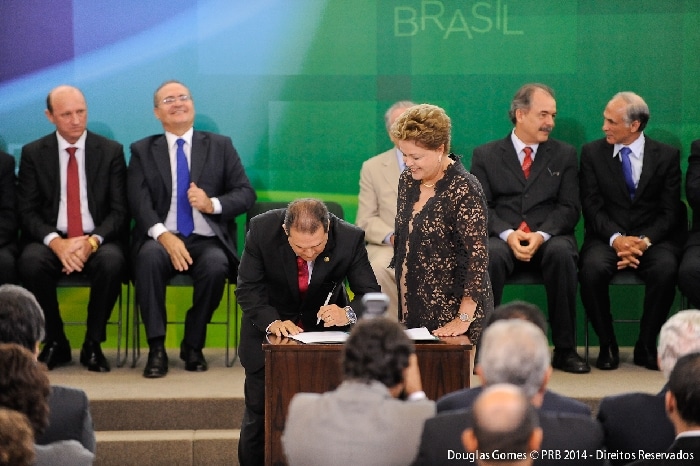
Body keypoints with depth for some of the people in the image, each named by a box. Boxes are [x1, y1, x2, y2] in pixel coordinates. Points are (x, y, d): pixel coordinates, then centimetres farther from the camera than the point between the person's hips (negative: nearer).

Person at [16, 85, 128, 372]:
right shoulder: (33, 154, 6)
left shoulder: (111, 151, 6)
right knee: (31, 263, -33)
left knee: (112, 262, -35)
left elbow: (119, 210, 1)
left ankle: (93, 345, -14)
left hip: (98, 241, 0)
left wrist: (92, 241, -18)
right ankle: (55, 343, -11)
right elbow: (27, 211, 1)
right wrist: (55, 242, -19)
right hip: (51, 240, 0)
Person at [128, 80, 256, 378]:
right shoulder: (143, 151, 13)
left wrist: (213, 204, -13)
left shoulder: (220, 146, 15)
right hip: (161, 238, 0)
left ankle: (193, 346, -13)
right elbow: (139, 202, -2)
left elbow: (246, 194, 8)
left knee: (216, 265, -34)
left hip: (206, 240, 1)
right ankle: (157, 349, -28)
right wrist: (164, 235, -20)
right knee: (149, 257, -35)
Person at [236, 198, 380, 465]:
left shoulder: (350, 239, -26)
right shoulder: (262, 230, -26)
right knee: (259, 413, 5)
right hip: (269, 326, 0)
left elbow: (371, 295, -20)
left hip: (325, 322, 0)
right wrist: (272, 322, -37)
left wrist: (348, 313, -42)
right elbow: (248, 288, -19)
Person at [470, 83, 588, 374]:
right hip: (502, 237, -1)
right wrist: (507, 234, -16)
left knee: (561, 253, -34)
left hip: (548, 239, 1)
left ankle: (565, 350, -27)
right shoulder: (486, 155, 13)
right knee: (491, 256, -36)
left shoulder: (564, 155, 16)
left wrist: (541, 235, -13)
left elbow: (569, 208, 6)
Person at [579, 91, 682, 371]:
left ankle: (646, 346, -14)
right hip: (607, 238, 0)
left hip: (652, 239, 0)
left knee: (666, 269, -34)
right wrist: (616, 239, -18)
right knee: (593, 269, -34)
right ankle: (607, 346, -14)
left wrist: (644, 241, -18)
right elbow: (592, 207, -1)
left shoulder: (667, 156, 6)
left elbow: (670, 212, 0)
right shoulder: (592, 153, 7)